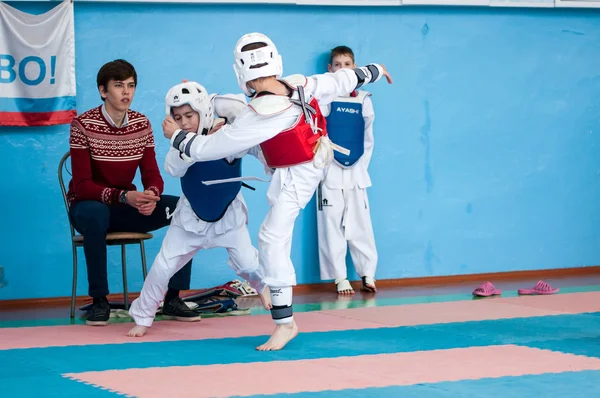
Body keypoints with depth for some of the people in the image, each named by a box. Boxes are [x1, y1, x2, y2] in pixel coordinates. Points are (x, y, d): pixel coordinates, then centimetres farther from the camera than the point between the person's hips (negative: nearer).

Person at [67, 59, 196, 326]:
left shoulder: (142, 124, 0)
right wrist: (123, 197, -35)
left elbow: (152, 175, -3)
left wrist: (151, 194, -29)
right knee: (96, 214, -42)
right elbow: (82, 185, -20)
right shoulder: (83, 125, -15)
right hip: (88, 206, -5)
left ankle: (173, 298, -12)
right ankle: (99, 301, -27)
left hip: (127, 206, 5)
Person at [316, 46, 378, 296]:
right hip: (330, 172, -2)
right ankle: (340, 278, 3)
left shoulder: (363, 100, 6)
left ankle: (368, 275, 9)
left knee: (361, 226, 4)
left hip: (356, 172, 3)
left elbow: (368, 138, 12)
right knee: (332, 226, -2)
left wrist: (361, 165, 5)